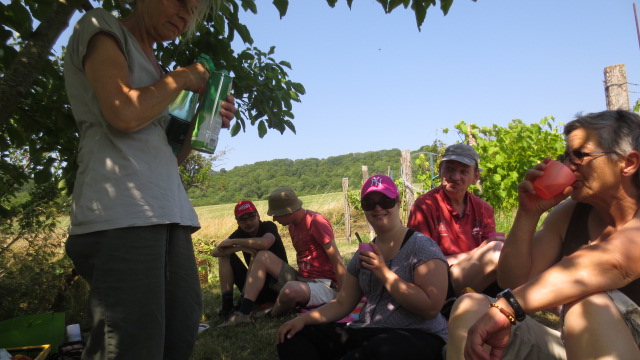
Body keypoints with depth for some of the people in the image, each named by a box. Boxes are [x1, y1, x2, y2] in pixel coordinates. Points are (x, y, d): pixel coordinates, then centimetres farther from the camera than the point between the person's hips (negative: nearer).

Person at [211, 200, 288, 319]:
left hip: (276, 282, -5)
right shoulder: (240, 233, 2)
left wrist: (233, 242, -26)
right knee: (225, 255, -3)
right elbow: (214, 252, -9)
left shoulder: (268, 227, -12)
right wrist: (239, 247, -25)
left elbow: (265, 243, -38)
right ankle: (227, 304, -12)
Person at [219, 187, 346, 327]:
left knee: (290, 289, -39)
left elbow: (337, 261, -18)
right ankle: (244, 313, -12)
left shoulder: (316, 222, -16)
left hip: (324, 285, -8)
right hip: (301, 279, 9)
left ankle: (271, 315, -4)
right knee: (262, 256, -1)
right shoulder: (292, 225, 10)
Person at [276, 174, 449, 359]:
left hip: (417, 337, -5)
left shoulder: (422, 246, -6)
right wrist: (305, 319, -4)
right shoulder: (364, 254, 14)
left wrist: (383, 272, -16)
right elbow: (342, 304, 12)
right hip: (366, 334, 6)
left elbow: (431, 308, -16)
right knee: (294, 337, -8)